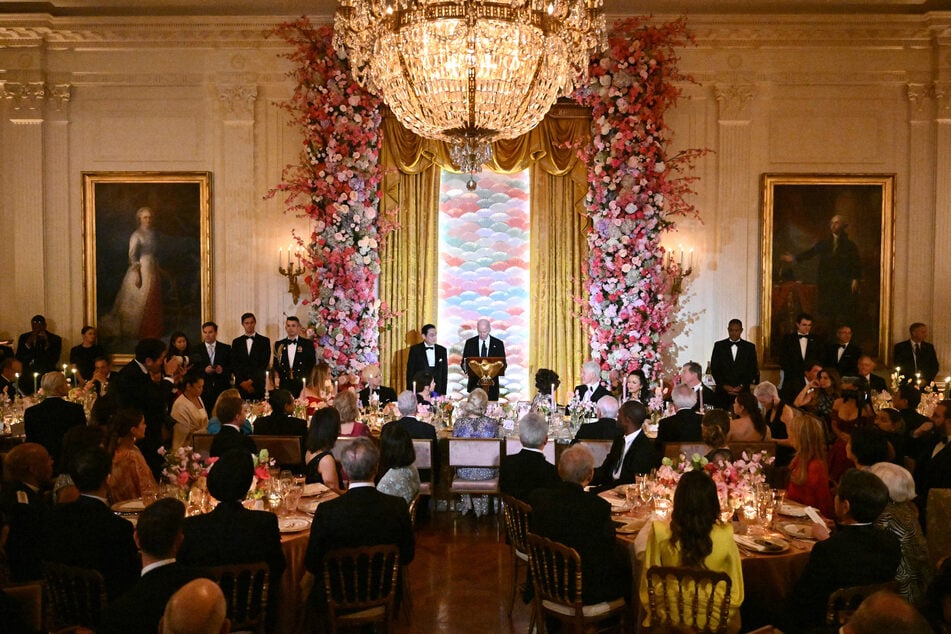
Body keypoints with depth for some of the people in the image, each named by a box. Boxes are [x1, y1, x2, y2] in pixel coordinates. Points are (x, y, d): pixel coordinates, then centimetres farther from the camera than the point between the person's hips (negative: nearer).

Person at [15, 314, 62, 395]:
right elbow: (18, 359, 1)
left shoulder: (55, 339, 0)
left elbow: (54, 360, -10)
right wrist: (28, 344, -11)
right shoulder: (24, 337, 9)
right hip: (27, 379, 2)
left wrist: (46, 343, -19)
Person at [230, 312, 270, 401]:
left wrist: (252, 380, -9)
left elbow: (265, 364, -1)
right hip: (240, 385, 2)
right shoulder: (236, 342, 13)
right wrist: (242, 382, -6)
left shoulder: (264, 341, 6)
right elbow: (234, 364, 7)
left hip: (258, 385, -1)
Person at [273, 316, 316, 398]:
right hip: (284, 386, 2)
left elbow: (312, 365, 3)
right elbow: (276, 365, 15)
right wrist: (276, 379, 2)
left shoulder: (308, 344, 4)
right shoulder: (279, 344, 12)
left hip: (302, 386, -2)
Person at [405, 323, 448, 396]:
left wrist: (443, 393, 4)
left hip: (437, 391, 2)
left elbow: (444, 372, 9)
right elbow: (410, 371, 2)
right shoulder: (415, 349, 2)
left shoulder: (442, 350, 8)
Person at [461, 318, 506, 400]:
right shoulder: (470, 343, 6)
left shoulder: (498, 344, 4)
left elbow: (503, 363, 4)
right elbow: (464, 362, 6)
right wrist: (466, 369, -16)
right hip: (474, 384, 0)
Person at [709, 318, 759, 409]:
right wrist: (724, 385, -7)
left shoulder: (750, 347, 7)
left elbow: (753, 370, 5)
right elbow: (714, 369, 4)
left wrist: (742, 386, -7)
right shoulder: (719, 345, 7)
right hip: (723, 392, 0)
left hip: (742, 391, 0)